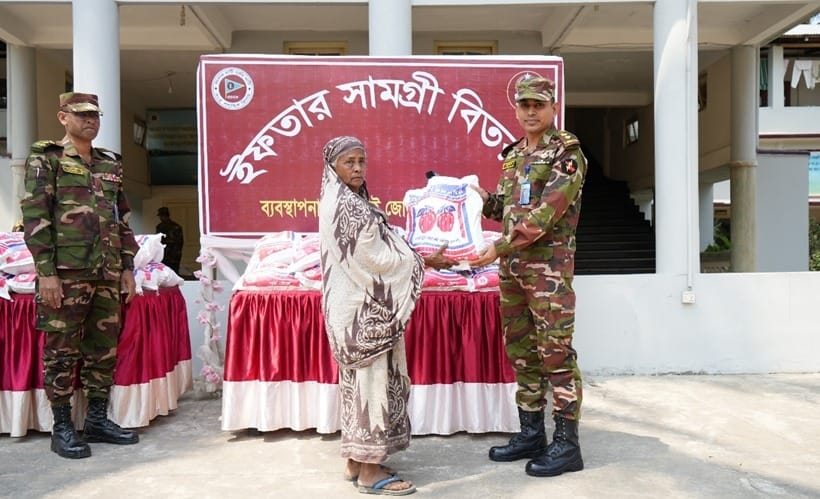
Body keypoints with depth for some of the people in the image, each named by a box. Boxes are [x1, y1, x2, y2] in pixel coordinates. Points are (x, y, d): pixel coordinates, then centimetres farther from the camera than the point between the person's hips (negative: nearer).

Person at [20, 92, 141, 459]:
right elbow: (34, 216, -7)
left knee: (105, 348, 9)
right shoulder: (45, 159, 1)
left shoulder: (110, 164, 17)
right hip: (65, 273, -5)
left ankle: (98, 419, 21)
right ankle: (62, 428, 12)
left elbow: (123, 218, 18)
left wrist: (128, 267, 12)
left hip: (108, 274, 5)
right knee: (62, 351, 1)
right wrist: (45, 271, -13)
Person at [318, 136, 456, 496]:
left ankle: (356, 461, 25)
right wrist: (422, 261, -8)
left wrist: (410, 254, 15)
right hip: (363, 308, -10)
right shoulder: (349, 206, -18)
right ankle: (370, 470, 9)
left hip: (355, 305, 10)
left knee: (359, 379, 15)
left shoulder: (340, 201, 13)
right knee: (371, 379, -2)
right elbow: (375, 259, -18)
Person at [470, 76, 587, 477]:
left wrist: (499, 247, -20)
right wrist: (482, 198, 2)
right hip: (512, 266, 8)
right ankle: (531, 433, 25)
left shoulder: (567, 153, -8)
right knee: (520, 351, 12)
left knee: (555, 352, -3)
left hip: (549, 264, -8)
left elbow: (546, 212, -19)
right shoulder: (512, 155, 16)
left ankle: (566, 443, 8)